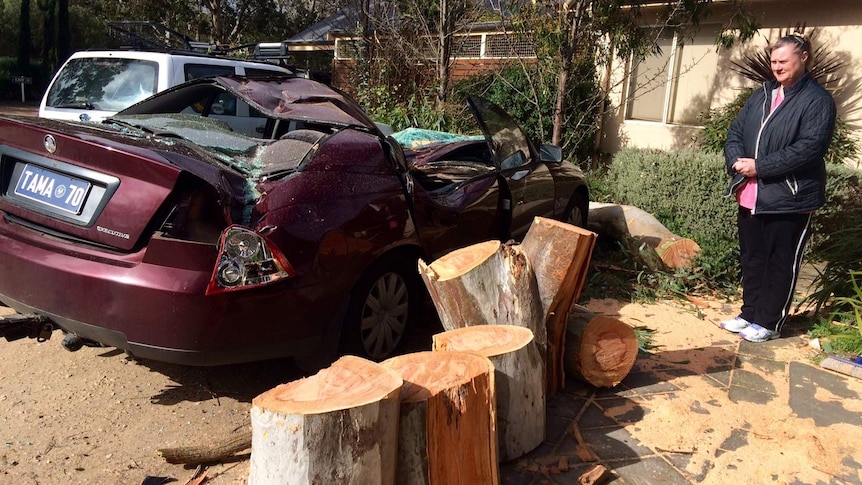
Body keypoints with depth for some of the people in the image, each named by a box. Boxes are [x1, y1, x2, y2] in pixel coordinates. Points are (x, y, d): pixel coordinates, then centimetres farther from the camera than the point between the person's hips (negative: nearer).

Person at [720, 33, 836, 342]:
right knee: (751, 259, 15)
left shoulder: (818, 100, -7)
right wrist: (736, 161, -7)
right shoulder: (762, 94, 15)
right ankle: (750, 314, 28)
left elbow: (808, 148, -18)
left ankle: (768, 323, 14)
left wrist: (759, 166, -20)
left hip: (789, 199, -7)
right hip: (750, 196, 7)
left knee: (781, 265, 4)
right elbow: (735, 132, 14)